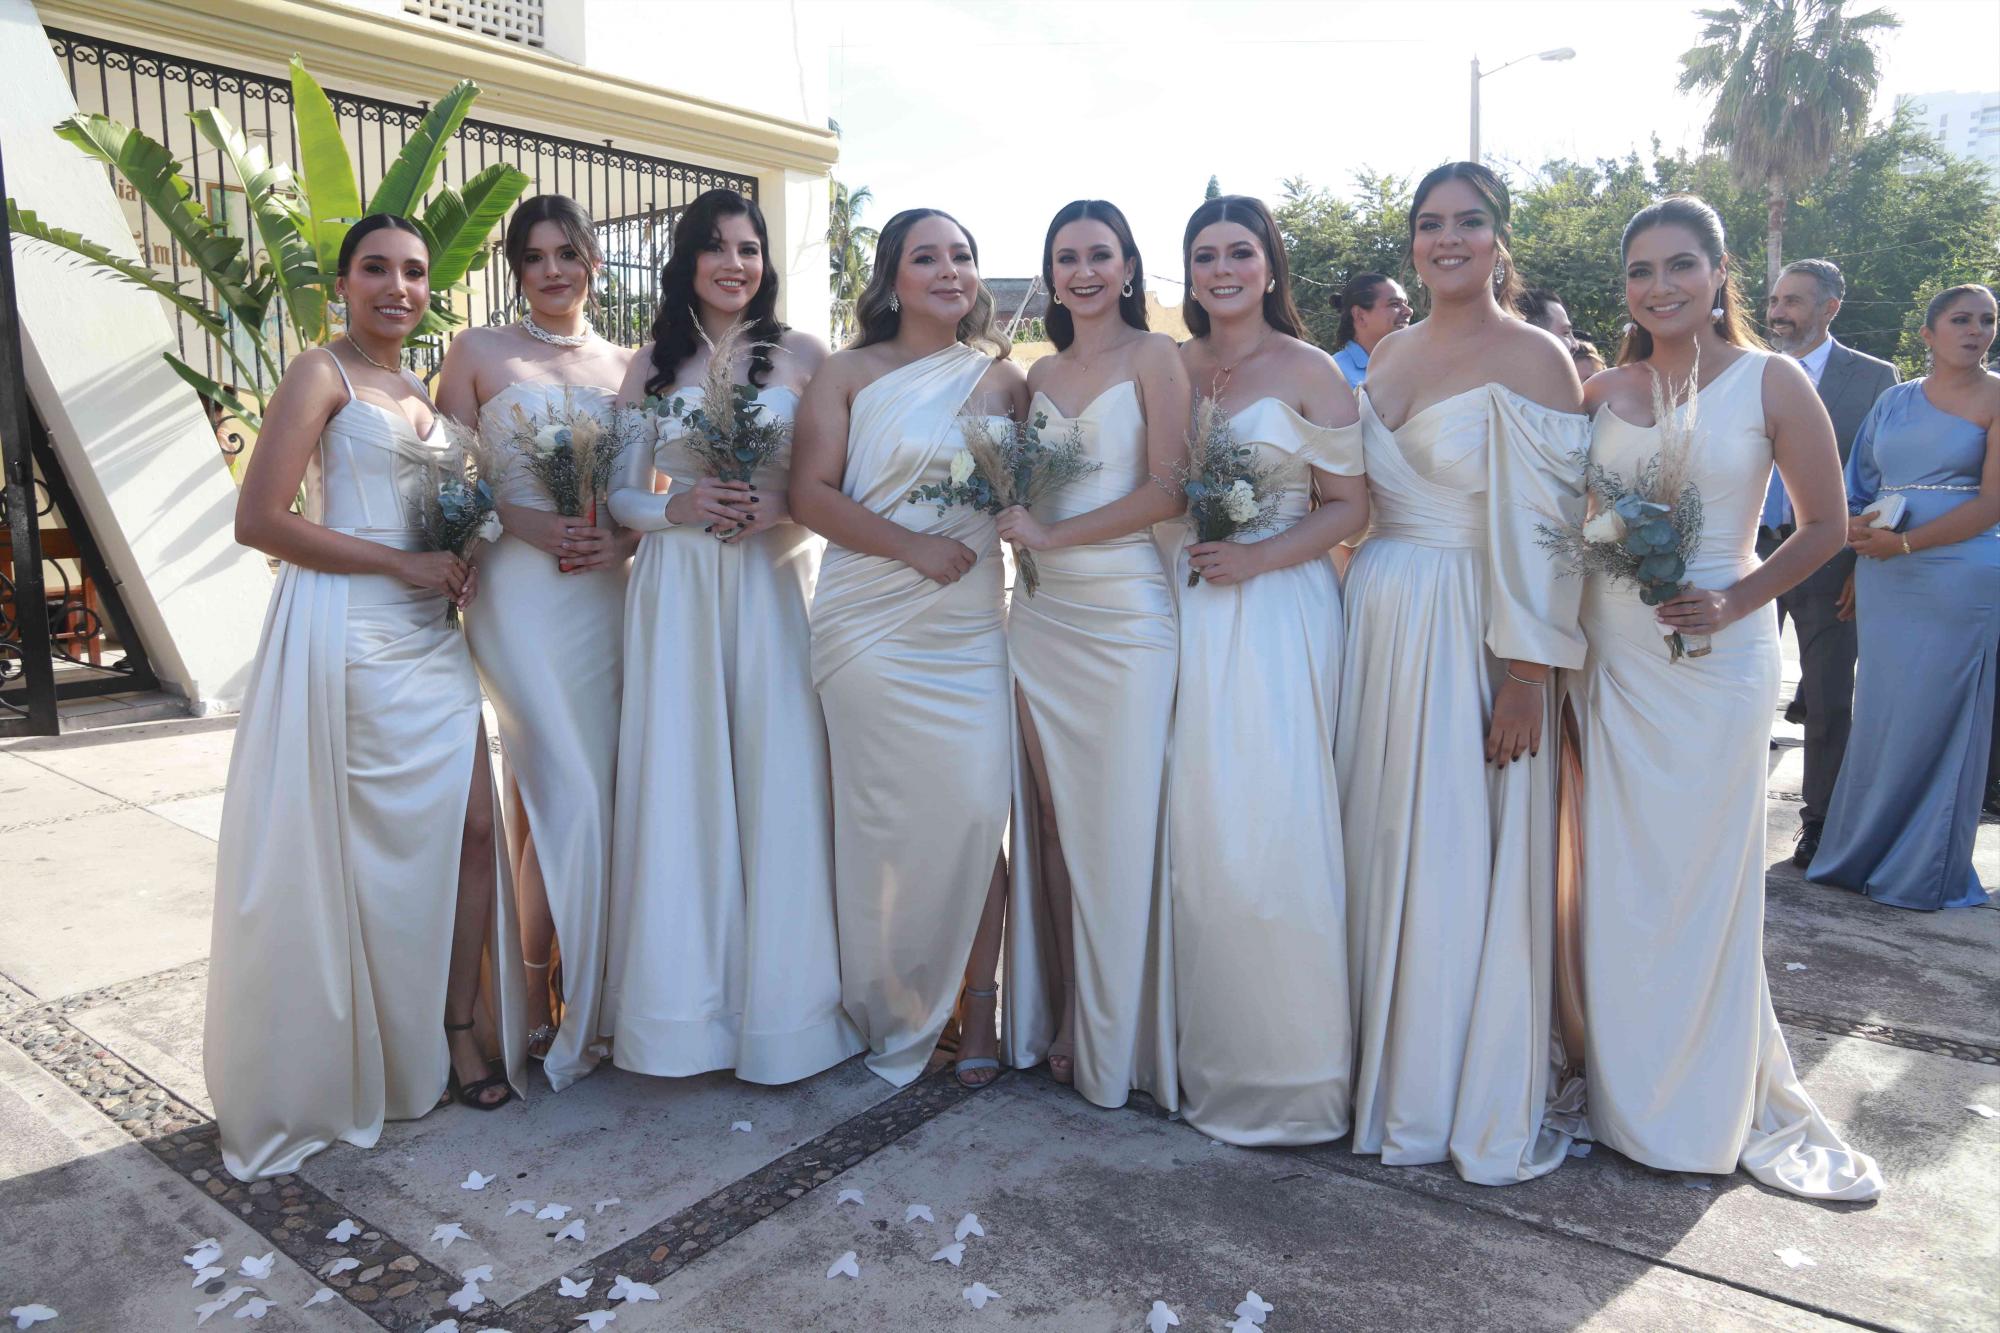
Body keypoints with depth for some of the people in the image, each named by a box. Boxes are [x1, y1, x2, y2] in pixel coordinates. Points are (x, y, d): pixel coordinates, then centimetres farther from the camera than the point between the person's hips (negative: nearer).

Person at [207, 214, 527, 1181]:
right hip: (353, 633, -7)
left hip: (431, 631, 7)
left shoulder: (418, 393, 17)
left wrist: (462, 552, 4)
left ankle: (459, 1026, 18)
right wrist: (405, 563, -14)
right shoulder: (322, 376, -5)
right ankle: (396, 1057, 18)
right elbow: (259, 520, -14)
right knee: (387, 841, 1)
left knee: (472, 824, 3)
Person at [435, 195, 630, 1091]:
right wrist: (528, 524, -14)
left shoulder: (625, 365, 15)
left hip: (610, 592, 4)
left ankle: (542, 997, 22)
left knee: (545, 794, 9)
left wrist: (624, 539, -5)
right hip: (521, 590, -3)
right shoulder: (477, 353, 5)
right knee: (575, 797, -10)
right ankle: (542, 1009, 7)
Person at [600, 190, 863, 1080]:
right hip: (676, 589, 2)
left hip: (773, 584, -1)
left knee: (777, 781, -1)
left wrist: (778, 506, -15)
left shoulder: (803, 354, 7)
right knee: (678, 785, 1)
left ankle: (779, 1002, 13)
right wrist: (677, 508, -9)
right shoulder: (653, 363, 12)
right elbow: (620, 493, 10)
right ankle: (687, 1005, 15)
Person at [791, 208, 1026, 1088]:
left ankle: (978, 1006, 9)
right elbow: (810, 494, -3)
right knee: (883, 816, 1)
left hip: (971, 626, 2)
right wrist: (913, 547, -13)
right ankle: (889, 1015, 19)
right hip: (870, 626, -1)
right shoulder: (849, 374, 7)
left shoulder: (1003, 378, 13)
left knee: (978, 810, -6)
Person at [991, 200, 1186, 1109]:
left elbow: (1168, 490, -10)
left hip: (1125, 614, -5)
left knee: (1123, 828, -1)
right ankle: (1065, 1024, 20)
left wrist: (1052, 535, -11)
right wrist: (1013, 513, 0)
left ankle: (1123, 1043, 14)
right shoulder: (1041, 374, 17)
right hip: (1042, 614, 5)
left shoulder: (1153, 356, 1)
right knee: (1054, 822, 7)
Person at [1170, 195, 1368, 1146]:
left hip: (1276, 615, -4)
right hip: (1184, 613, 4)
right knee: (1194, 834, 5)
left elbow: (1349, 506, -3)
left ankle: (1287, 1072, 10)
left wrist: (1257, 557, -15)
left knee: (1267, 834, -6)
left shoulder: (1309, 372, 0)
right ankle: (1208, 1053, 21)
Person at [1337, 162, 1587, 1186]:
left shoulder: (1532, 358, -6)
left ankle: (1495, 1103, 20)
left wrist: (1525, 675, -16)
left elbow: (1542, 528, -12)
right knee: (1382, 854, 11)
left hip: (1471, 638, -6)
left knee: (1468, 863, 1)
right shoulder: (1389, 354, 14)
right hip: (1379, 625, 6)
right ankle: (1395, 1075, 29)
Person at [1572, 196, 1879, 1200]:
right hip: (1608, 656, 3)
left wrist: (1735, 600, -13)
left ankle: (1723, 1105, 23)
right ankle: (1624, 1089, 24)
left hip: (1712, 659, -3)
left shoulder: (1770, 382, -2)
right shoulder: (1603, 391, 7)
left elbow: (1824, 524, 0)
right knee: (1614, 879, 8)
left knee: (1699, 882, 3)